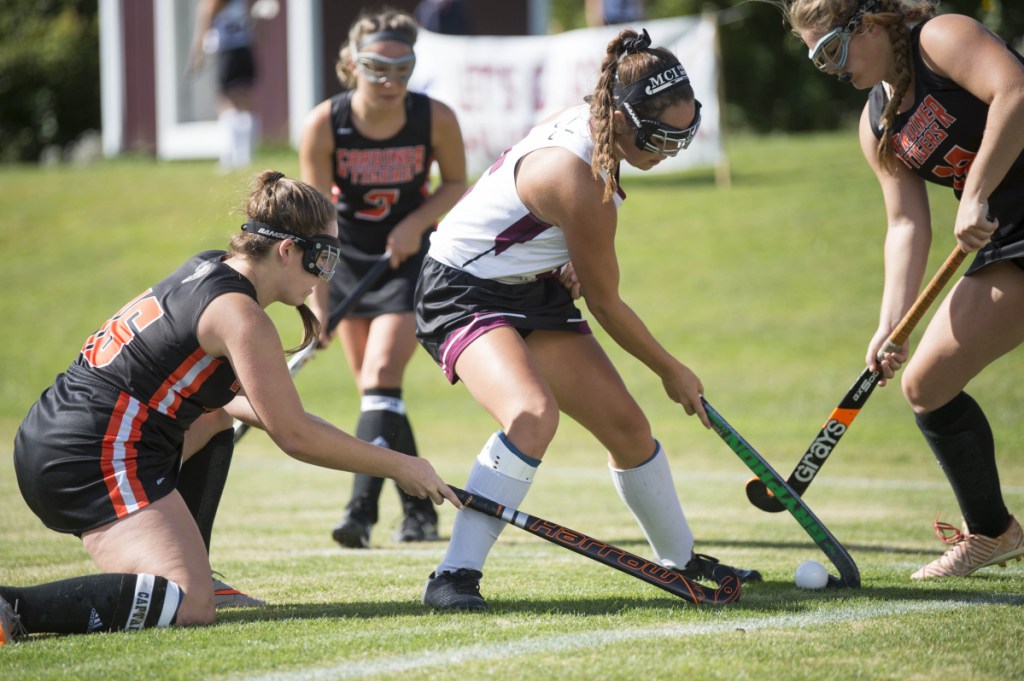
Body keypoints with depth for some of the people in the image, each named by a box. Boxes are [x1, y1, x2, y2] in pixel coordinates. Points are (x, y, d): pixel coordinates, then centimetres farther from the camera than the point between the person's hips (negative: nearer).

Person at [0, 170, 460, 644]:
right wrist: (400, 467, -1)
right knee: (190, 607, -22)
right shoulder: (240, 316, -11)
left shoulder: (206, 269, 16)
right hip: (93, 459, -10)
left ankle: (193, 574, 24)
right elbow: (294, 436, -9)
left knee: (218, 417, 30)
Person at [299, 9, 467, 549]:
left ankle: (361, 507, -24)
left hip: (409, 258, -2)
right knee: (372, 389, 6)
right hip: (347, 260, 2)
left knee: (381, 376, -18)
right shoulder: (323, 126, -21)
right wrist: (318, 302, -24)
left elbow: (456, 183, 0)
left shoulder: (435, 119, -19)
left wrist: (416, 223, -18)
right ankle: (419, 511, 19)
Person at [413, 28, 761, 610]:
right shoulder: (582, 184, -31)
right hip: (464, 294, -9)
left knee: (628, 427, 8)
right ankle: (455, 577, -34)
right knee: (535, 413, -35)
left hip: (534, 290, 9)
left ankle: (681, 559, 28)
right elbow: (606, 304, -16)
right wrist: (673, 371, -2)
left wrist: (571, 264, 1)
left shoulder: (587, 121, -6)